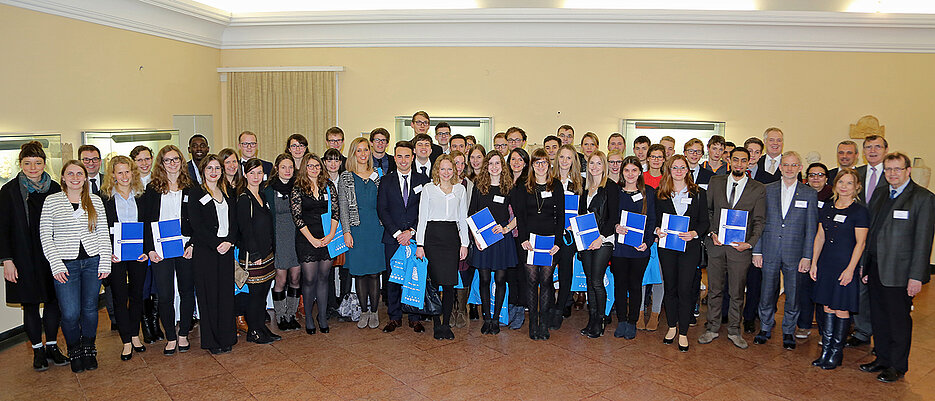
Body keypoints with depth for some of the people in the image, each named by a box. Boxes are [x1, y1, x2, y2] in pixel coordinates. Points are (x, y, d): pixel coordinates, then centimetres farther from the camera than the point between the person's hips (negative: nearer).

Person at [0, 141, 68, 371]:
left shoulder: (55, 189, 5)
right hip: (24, 258, -2)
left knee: (53, 301, 6)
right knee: (30, 304, 6)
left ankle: (52, 346, 19)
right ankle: (38, 350, 18)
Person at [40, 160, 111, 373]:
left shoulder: (95, 200, 6)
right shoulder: (51, 201, 1)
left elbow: (103, 234, 7)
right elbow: (45, 236, 0)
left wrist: (105, 263, 1)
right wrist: (56, 265, -8)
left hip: (92, 262, 2)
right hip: (66, 265, -2)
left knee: (90, 308, 9)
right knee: (70, 313, -4)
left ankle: (89, 350, 27)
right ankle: (74, 352, 20)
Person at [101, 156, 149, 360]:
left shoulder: (141, 196, 6)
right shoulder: (104, 197, 0)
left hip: (139, 254, 2)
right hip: (115, 256, -2)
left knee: (137, 295, 10)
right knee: (120, 297, 2)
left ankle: (135, 335, 25)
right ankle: (127, 341, 11)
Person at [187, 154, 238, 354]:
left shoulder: (228, 192, 13)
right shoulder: (196, 193, -1)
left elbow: (234, 220, 9)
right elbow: (196, 225, -9)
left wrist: (229, 241, -7)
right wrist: (216, 244, -14)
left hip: (226, 248, 4)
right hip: (205, 250, -4)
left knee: (226, 292, 5)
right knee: (208, 294, 1)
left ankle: (226, 337, 15)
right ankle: (211, 340, 11)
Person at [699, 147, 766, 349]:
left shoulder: (758, 189, 2)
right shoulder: (715, 182, 6)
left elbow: (759, 221, 2)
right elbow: (707, 211, 9)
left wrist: (750, 243, -10)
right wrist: (711, 232, -5)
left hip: (740, 247, -1)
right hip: (716, 245, 1)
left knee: (737, 293, 9)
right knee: (714, 290, 8)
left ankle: (734, 331, 23)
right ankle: (712, 328, 21)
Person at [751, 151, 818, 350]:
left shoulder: (809, 194, 2)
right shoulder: (767, 190, 4)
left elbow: (811, 228, 1)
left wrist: (807, 256, -5)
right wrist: (757, 251, 0)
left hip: (795, 254, -1)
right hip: (769, 252, 1)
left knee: (793, 295, 8)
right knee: (767, 293, 8)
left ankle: (789, 331, 25)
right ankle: (765, 328, 26)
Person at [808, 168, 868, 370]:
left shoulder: (860, 211, -7)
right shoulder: (828, 207, 9)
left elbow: (860, 242, -9)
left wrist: (850, 269, -14)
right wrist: (814, 263, 8)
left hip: (846, 266, -5)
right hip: (826, 264, 5)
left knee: (842, 309, 2)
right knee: (827, 307, 9)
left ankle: (836, 352, 14)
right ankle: (825, 351, 16)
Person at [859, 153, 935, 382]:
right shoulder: (879, 194, 11)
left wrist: (916, 276, -15)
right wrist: (866, 265, 13)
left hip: (900, 273, -6)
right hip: (877, 269, 6)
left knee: (899, 320, 6)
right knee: (879, 318, 14)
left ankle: (898, 367, 21)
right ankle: (882, 359, 28)